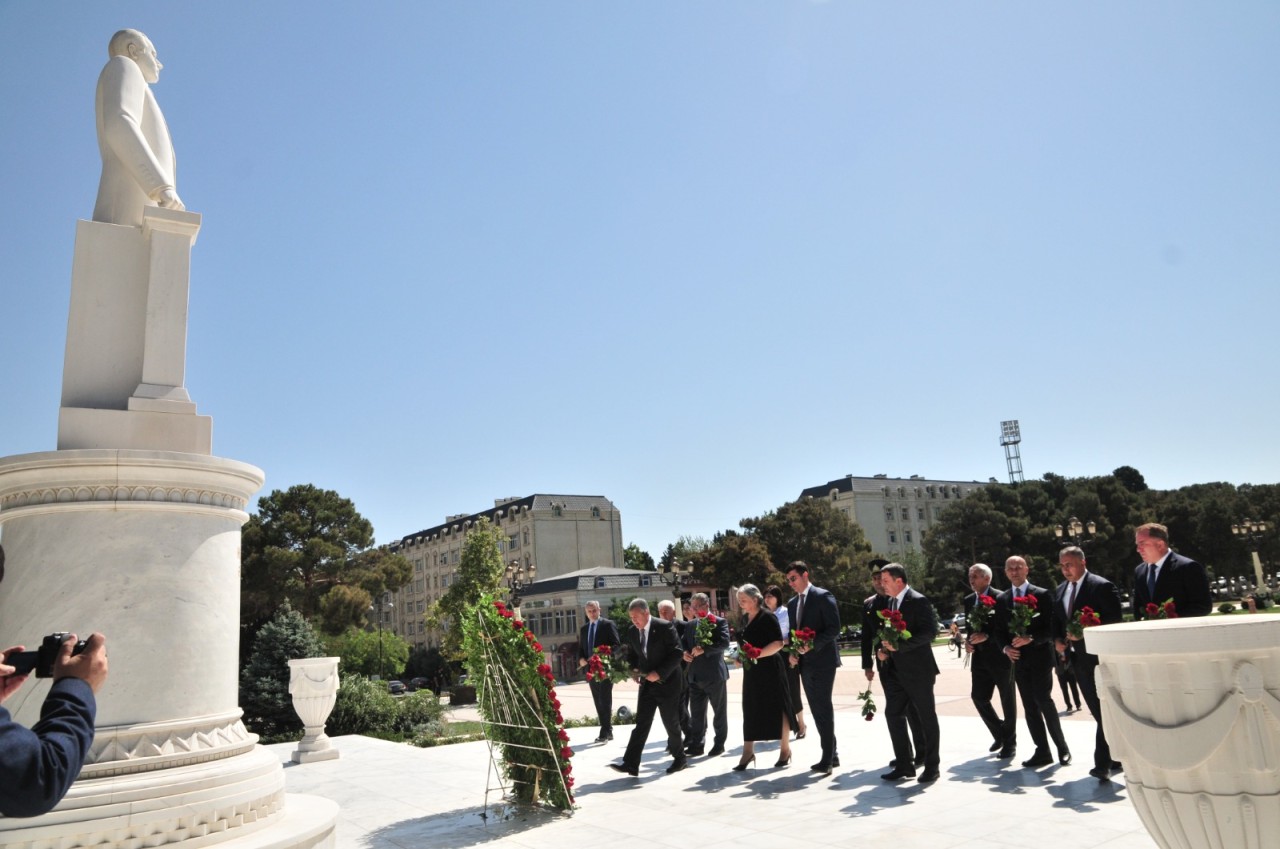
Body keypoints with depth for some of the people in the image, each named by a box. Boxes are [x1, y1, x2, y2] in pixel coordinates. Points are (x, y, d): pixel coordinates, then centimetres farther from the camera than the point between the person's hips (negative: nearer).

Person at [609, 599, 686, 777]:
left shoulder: (664, 627, -16)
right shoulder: (632, 631, 3)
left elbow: (677, 653, -16)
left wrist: (659, 673, -20)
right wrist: (633, 670, -3)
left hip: (666, 682, -5)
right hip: (646, 682, 5)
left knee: (670, 722, 4)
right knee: (641, 723, 0)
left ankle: (680, 758, 24)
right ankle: (631, 763, -3)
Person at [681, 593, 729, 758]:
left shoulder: (720, 622, -6)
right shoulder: (689, 625, 12)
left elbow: (725, 642, -18)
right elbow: (684, 643, 16)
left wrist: (704, 649, -25)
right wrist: (685, 652, -6)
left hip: (715, 674, -5)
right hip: (695, 676, 5)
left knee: (719, 711, 7)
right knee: (696, 712, 8)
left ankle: (719, 744, 19)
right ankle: (696, 745, 16)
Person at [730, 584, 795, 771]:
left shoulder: (767, 617, -13)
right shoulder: (746, 619, 9)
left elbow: (778, 643, -20)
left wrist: (756, 655, -25)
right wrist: (741, 656, 5)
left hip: (769, 669, -7)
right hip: (752, 671, 7)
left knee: (777, 708, 4)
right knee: (751, 710, 9)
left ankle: (785, 750, 17)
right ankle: (748, 752, 14)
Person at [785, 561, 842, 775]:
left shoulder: (822, 596, -8)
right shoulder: (792, 603, 15)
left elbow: (834, 628, -14)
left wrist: (812, 645, -21)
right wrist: (792, 653, 3)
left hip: (822, 661, -8)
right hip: (805, 663, 8)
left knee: (823, 709, -7)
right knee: (817, 710, 12)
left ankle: (827, 759, -2)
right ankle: (832, 754, 22)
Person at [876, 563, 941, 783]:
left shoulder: (918, 601, -13)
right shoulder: (890, 602, 12)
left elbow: (930, 631, -20)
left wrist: (899, 645, -23)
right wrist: (882, 649, 2)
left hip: (917, 669, -8)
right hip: (895, 669, 8)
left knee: (926, 717, 6)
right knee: (893, 714, 6)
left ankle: (931, 766, 17)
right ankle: (904, 765, 16)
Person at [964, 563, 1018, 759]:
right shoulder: (968, 600, 8)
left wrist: (987, 636, -26)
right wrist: (968, 640, -4)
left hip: (1000, 655, -6)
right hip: (980, 657, 6)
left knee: (1007, 700, 7)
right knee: (978, 696, 5)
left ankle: (1009, 742, 20)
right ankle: (1000, 733, 26)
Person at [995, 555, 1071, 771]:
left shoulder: (1042, 595, -4)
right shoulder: (1001, 599, 9)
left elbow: (1051, 627, -8)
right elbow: (999, 630, 10)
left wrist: (1031, 638, -22)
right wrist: (1006, 648, -8)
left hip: (1040, 657, -5)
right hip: (1018, 659, 5)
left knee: (1044, 701, -9)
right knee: (1030, 707, 6)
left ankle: (1061, 747, 9)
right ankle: (1042, 752, 12)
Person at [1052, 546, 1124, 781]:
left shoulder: (1102, 586, -10)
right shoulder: (1060, 591, 13)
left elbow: (1115, 620, -15)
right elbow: (1056, 621, 20)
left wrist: (1085, 633, -21)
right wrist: (1057, 639, 1)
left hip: (1100, 657, -8)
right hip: (1078, 658, 8)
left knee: (1104, 710, -9)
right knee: (1098, 711, 14)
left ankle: (1103, 762, -8)